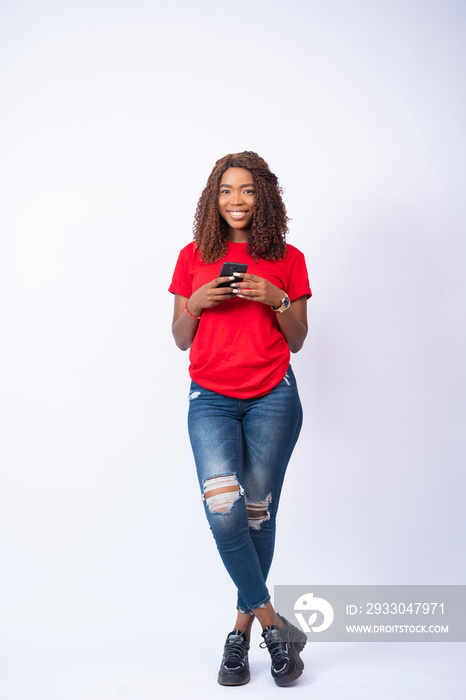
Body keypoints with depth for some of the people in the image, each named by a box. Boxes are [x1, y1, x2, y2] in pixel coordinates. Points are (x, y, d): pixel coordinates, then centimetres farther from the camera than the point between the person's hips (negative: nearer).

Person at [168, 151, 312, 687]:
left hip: (273, 396, 0)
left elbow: (297, 341, 9)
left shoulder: (287, 260, 7)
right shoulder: (194, 257, 10)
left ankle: (242, 627, 22)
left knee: (257, 512, 2)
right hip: (211, 397, 1)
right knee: (223, 510, -17)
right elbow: (181, 339, 12)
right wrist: (196, 303, -7)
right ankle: (273, 623, -1)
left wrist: (276, 300, -8)